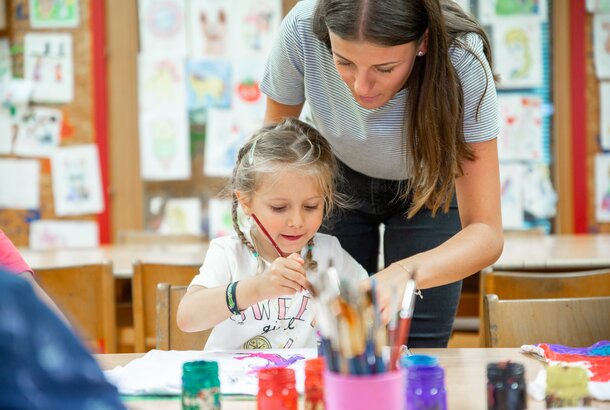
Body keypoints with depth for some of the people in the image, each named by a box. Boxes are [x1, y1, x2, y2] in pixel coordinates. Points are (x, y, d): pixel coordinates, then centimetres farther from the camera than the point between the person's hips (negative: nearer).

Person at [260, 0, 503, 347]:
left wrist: (403, 275, -55)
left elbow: (486, 234, -37)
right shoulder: (302, 31, -33)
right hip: (335, 176, 1)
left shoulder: (462, 65, -36)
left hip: (429, 184, -1)